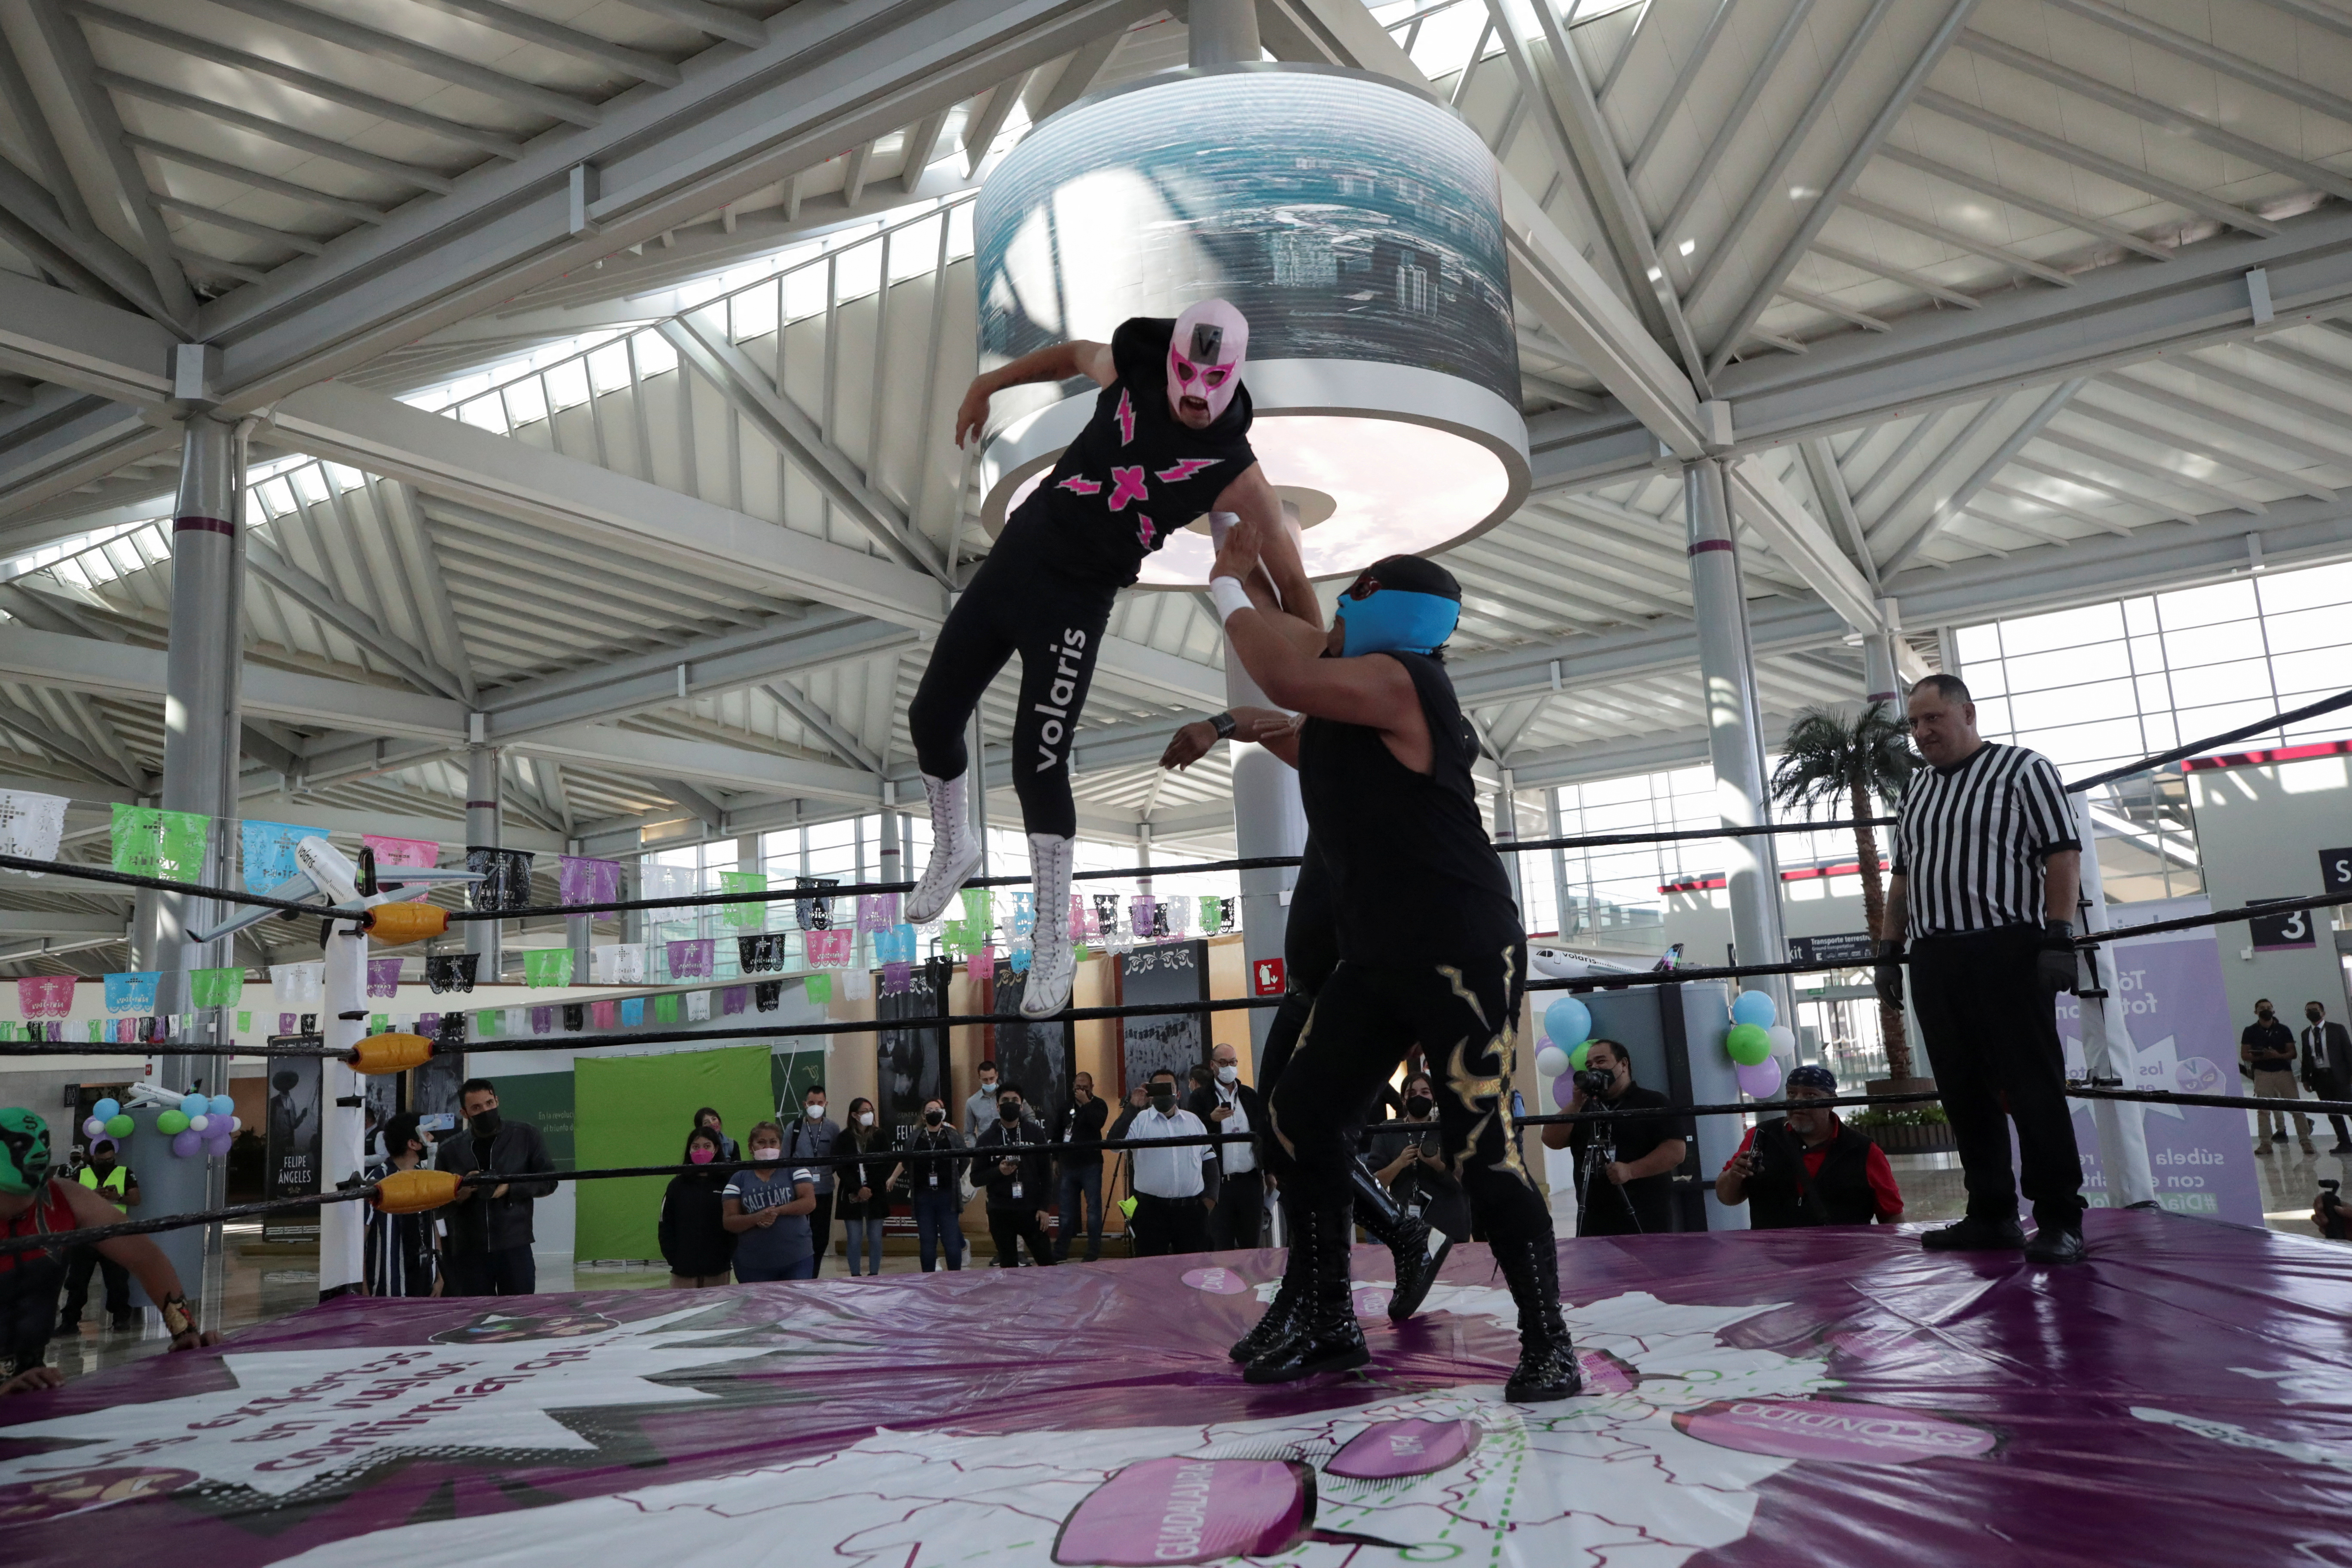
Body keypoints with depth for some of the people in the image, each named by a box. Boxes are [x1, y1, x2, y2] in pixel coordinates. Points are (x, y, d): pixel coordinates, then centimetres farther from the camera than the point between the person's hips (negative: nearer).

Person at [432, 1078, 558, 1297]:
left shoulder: (525, 1136, 2)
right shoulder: (449, 1149, 6)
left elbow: (548, 1180, 3)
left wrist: (510, 1189, -12)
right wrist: (459, 1194, -12)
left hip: (515, 1247, -1)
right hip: (467, 1252, 1)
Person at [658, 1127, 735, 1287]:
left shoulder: (726, 1183, -1)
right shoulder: (678, 1185, 5)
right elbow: (665, 1225, 6)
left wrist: (730, 1256, -8)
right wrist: (672, 1257, -4)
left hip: (717, 1268, -1)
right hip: (684, 1268, 1)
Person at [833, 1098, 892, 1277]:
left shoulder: (880, 1136, 3)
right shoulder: (843, 1139, 0)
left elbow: (885, 1166, 0)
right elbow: (840, 1168, -3)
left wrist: (870, 1190, -8)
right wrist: (858, 1190, -12)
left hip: (876, 1195, 1)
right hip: (852, 1196, -1)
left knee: (875, 1238, 2)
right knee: (855, 1239, 0)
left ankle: (874, 1275, 10)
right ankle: (855, 1276, 8)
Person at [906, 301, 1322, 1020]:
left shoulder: (1232, 470, -14)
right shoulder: (1129, 374, -4)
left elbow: (1290, 577, -12)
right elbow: (1071, 355, 19)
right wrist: (987, 385, 27)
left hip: (1076, 604, -4)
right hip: (1012, 555, 5)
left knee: (1038, 768, -11)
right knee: (932, 717, 10)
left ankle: (1053, 947, 6)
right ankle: (953, 847, 40)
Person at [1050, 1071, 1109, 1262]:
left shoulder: (1099, 1105, 1)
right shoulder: (1066, 1107, 11)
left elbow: (1098, 1122, -20)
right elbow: (1056, 1134, 15)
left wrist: (1086, 1103, -16)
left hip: (1091, 1165, -4)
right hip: (1068, 1165, 4)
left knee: (1093, 1209, -3)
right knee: (1067, 1211, 8)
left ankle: (1094, 1253, 2)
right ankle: (1060, 1252, 14)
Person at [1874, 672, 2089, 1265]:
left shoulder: (2024, 769, 1)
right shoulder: (1916, 789, 19)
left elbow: (2063, 854, -7)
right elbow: (1901, 876, 22)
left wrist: (2059, 937, -16)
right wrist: (1889, 950, 15)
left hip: (2007, 950, -6)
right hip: (1935, 960, 6)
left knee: (2034, 1089, -5)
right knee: (1965, 1093, 7)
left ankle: (2060, 1221, 0)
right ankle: (1991, 1216, 15)